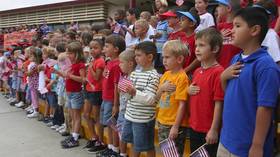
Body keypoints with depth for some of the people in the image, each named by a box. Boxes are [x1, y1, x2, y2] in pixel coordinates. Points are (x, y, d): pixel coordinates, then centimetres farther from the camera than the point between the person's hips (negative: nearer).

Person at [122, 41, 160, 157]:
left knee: (147, 146, 8)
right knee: (134, 143, 22)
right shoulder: (135, 73, 7)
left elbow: (150, 99, -22)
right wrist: (125, 90, -7)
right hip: (130, 115, 7)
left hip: (144, 118, -7)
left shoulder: (153, 75, -16)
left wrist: (135, 92, -32)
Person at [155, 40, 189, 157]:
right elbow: (157, 97, 12)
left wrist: (176, 127, -20)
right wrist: (161, 88, -9)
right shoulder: (166, 74, 6)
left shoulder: (182, 77, -16)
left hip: (175, 125, -7)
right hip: (162, 122, 7)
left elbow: (182, 104, -18)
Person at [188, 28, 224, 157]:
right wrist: (189, 90, -4)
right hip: (194, 127, 8)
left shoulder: (218, 72, -18)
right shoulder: (197, 71, 6)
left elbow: (219, 103, -18)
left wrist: (214, 130, -16)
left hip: (209, 131, -8)